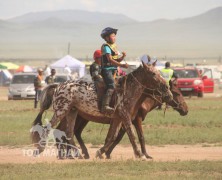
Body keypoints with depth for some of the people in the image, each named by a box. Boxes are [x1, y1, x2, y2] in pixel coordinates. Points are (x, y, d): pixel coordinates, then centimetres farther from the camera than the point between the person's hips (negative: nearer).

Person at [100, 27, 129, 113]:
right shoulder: (106, 47, -9)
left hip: (114, 70, 10)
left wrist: (122, 57, -2)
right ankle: (105, 106, -36)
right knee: (111, 86, -24)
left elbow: (116, 60, 19)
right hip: (107, 70, -10)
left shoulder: (114, 46, 18)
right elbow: (110, 60, -19)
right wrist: (122, 65, -24)